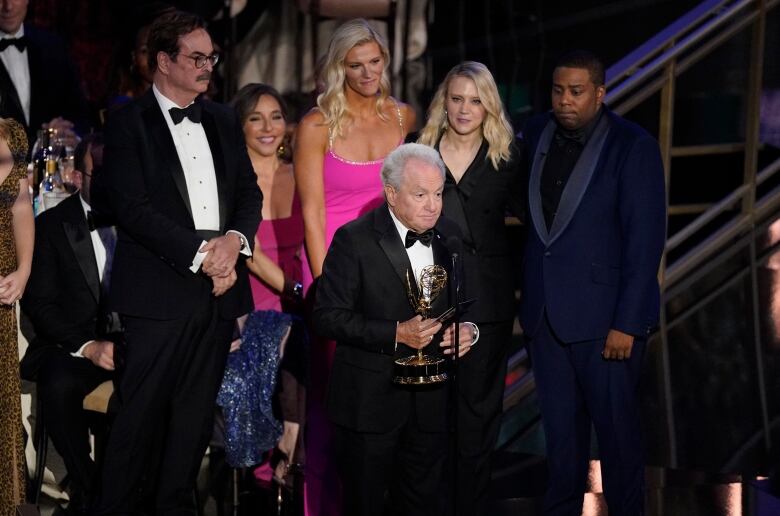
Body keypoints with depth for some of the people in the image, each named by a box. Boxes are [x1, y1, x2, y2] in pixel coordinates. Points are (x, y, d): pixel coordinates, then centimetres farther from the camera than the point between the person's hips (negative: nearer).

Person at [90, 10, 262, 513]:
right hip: (161, 293, -6)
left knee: (196, 412, 11)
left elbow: (249, 192, 15)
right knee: (141, 412, -4)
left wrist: (234, 240, -6)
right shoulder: (130, 122, -3)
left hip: (220, 289, 6)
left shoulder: (224, 121, 16)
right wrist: (200, 254, -14)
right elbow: (133, 208, -11)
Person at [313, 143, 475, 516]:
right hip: (371, 400, -4)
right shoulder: (354, 240, -12)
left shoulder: (448, 236, 5)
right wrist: (396, 334, -23)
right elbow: (328, 317, -14)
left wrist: (467, 330, -6)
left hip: (431, 398, 5)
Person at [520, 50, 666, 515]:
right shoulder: (537, 133, 5)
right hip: (546, 312, 5)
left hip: (604, 313, -5)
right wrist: (529, 297, 6)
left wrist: (628, 323, -17)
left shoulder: (634, 146, -11)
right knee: (560, 425, 13)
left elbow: (645, 240, -13)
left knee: (616, 425, 4)